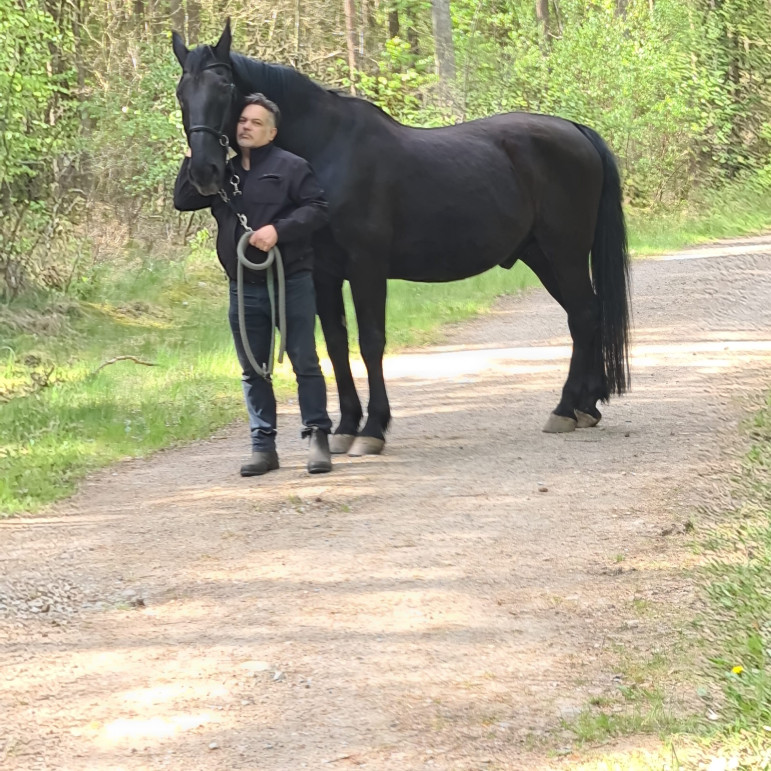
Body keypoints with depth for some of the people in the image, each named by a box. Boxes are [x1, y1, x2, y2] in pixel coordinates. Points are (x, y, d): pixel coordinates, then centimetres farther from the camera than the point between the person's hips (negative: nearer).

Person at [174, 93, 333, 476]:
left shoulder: (290, 167, -2)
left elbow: (317, 209, -10)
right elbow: (183, 200, 9)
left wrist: (279, 229, -22)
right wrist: (194, 157, -1)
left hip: (291, 282, -5)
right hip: (244, 287, 5)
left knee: (305, 363, -2)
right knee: (253, 371, 7)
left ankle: (318, 437, 5)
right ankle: (263, 446, 13)